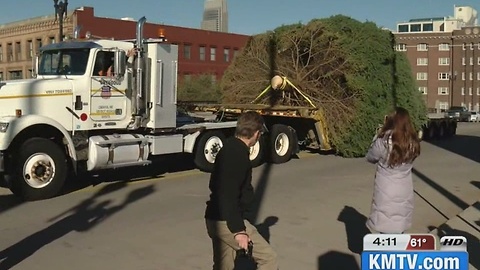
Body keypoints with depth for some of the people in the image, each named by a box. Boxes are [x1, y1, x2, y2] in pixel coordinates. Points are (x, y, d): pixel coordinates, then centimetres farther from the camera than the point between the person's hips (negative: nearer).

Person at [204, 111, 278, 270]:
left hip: (215, 220, 10)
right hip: (228, 222, -10)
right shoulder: (238, 154, -19)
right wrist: (238, 230, -23)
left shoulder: (229, 148, 12)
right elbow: (229, 196, -25)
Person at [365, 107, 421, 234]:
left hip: (386, 192, -5)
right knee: (399, 228, 19)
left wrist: (378, 135, 2)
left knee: (386, 228, 4)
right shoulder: (412, 142, -4)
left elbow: (370, 158, -3)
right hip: (404, 192, 5)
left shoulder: (383, 141, -19)